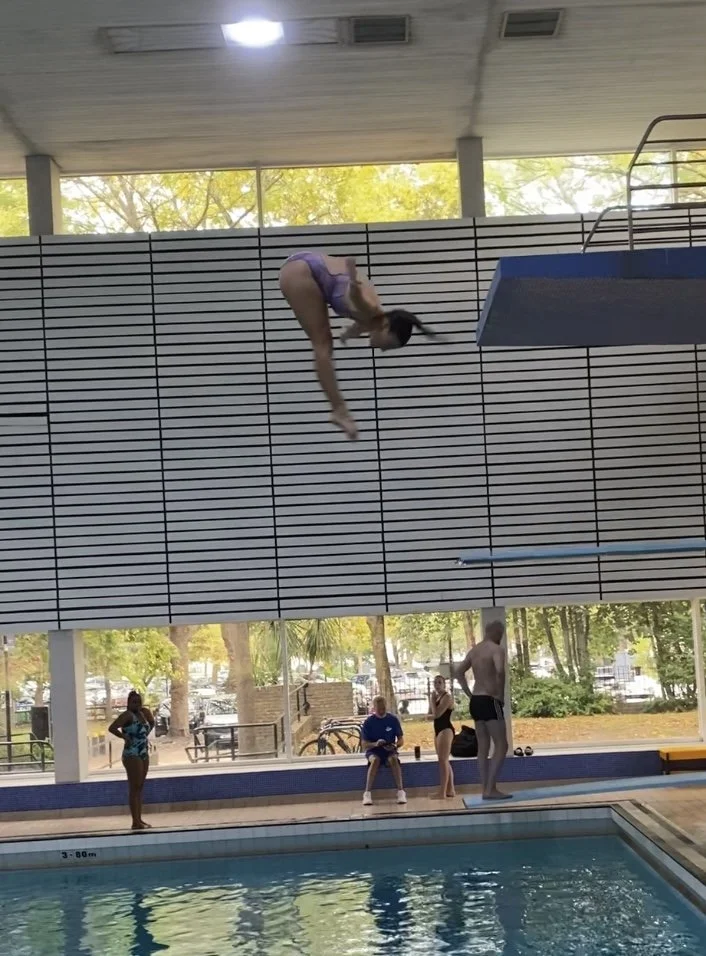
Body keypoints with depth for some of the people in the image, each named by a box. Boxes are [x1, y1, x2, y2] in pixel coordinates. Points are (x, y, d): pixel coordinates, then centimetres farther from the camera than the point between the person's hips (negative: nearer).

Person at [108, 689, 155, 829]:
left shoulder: (142, 714, 11)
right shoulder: (127, 715, -12)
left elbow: (152, 723, 30)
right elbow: (112, 728, -24)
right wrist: (125, 737, -16)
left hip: (144, 754, 8)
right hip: (132, 755, -8)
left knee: (140, 787, 11)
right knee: (134, 788, -7)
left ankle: (139, 819, 16)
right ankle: (135, 822, -7)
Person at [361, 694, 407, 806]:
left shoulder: (393, 720, 0)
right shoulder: (369, 722, -4)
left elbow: (401, 739, 4)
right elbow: (365, 744, -4)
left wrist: (395, 745, -19)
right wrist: (375, 744, -25)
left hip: (390, 751, 1)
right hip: (373, 751, -1)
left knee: (393, 759, -35)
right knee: (375, 760, -36)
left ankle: (401, 792, -37)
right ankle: (367, 794, -37)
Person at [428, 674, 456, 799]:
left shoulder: (447, 697, -12)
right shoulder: (437, 697, 16)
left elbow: (437, 714, -21)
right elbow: (430, 714, 12)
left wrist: (432, 699, -12)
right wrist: (431, 700, 4)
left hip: (446, 729, -10)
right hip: (438, 730, 10)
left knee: (443, 760, -12)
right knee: (444, 761, 12)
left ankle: (442, 792, -15)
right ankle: (450, 790, 17)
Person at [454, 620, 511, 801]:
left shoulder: (473, 651, 16)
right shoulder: (497, 649, -10)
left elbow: (458, 672, 22)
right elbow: (500, 671, -28)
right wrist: (501, 694, -16)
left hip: (476, 701, 8)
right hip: (490, 701, -8)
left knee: (483, 748, 10)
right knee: (501, 746, -6)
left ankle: (486, 789, 10)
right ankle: (490, 789, -13)